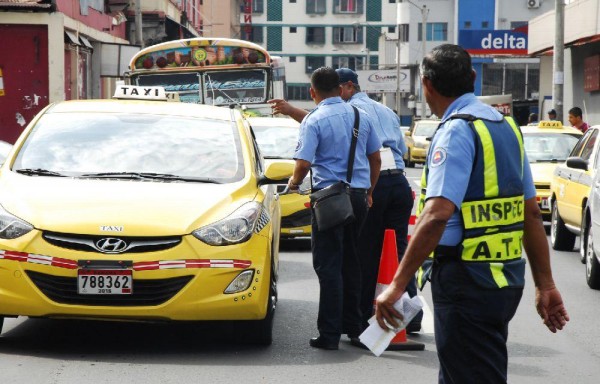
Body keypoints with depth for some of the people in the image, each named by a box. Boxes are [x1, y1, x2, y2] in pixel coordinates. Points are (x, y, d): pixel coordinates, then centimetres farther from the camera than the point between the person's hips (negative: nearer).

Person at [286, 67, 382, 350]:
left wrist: (293, 183, 4)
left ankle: (329, 334, -6)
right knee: (350, 261, 18)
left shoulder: (314, 120, -9)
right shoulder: (361, 116, 8)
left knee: (328, 265, -3)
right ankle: (352, 325, 24)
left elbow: (304, 162, -16)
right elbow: (375, 159, 14)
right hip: (358, 194, 5)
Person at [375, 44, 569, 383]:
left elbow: (437, 216, -26)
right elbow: (532, 213, 13)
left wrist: (398, 285, -25)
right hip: (506, 279, 9)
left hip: (466, 284, -9)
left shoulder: (456, 131, -15)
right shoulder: (506, 126, 11)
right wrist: (546, 285, 15)